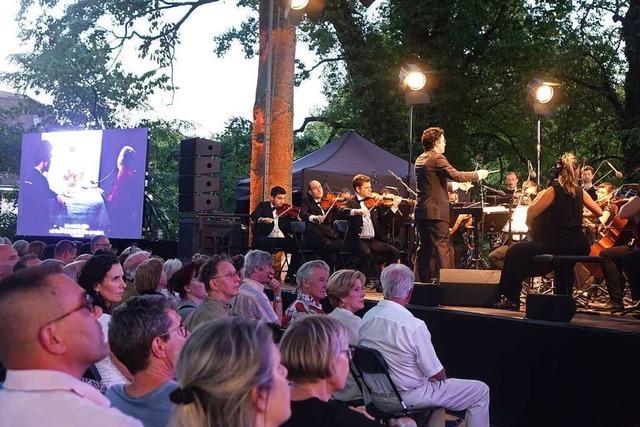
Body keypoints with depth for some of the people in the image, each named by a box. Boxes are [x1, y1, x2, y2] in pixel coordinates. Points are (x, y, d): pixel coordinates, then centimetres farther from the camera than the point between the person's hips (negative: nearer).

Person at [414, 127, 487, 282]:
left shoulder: (420, 159, 16)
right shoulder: (437, 158, -11)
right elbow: (456, 175, -18)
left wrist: (454, 186, 28)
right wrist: (478, 174, -6)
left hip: (421, 211, 9)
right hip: (436, 211, -9)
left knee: (425, 248, 12)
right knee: (442, 246, -7)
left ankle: (422, 281, 14)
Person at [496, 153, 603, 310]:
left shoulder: (553, 190, -8)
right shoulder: (580, 192, 6)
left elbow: (531, 212, -12)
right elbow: (599, 213, 14)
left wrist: (539, 196, 6)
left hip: (557, 245, -6)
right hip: (579, 248, 6)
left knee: (515, 252, 4)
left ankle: (512, 300, 1)